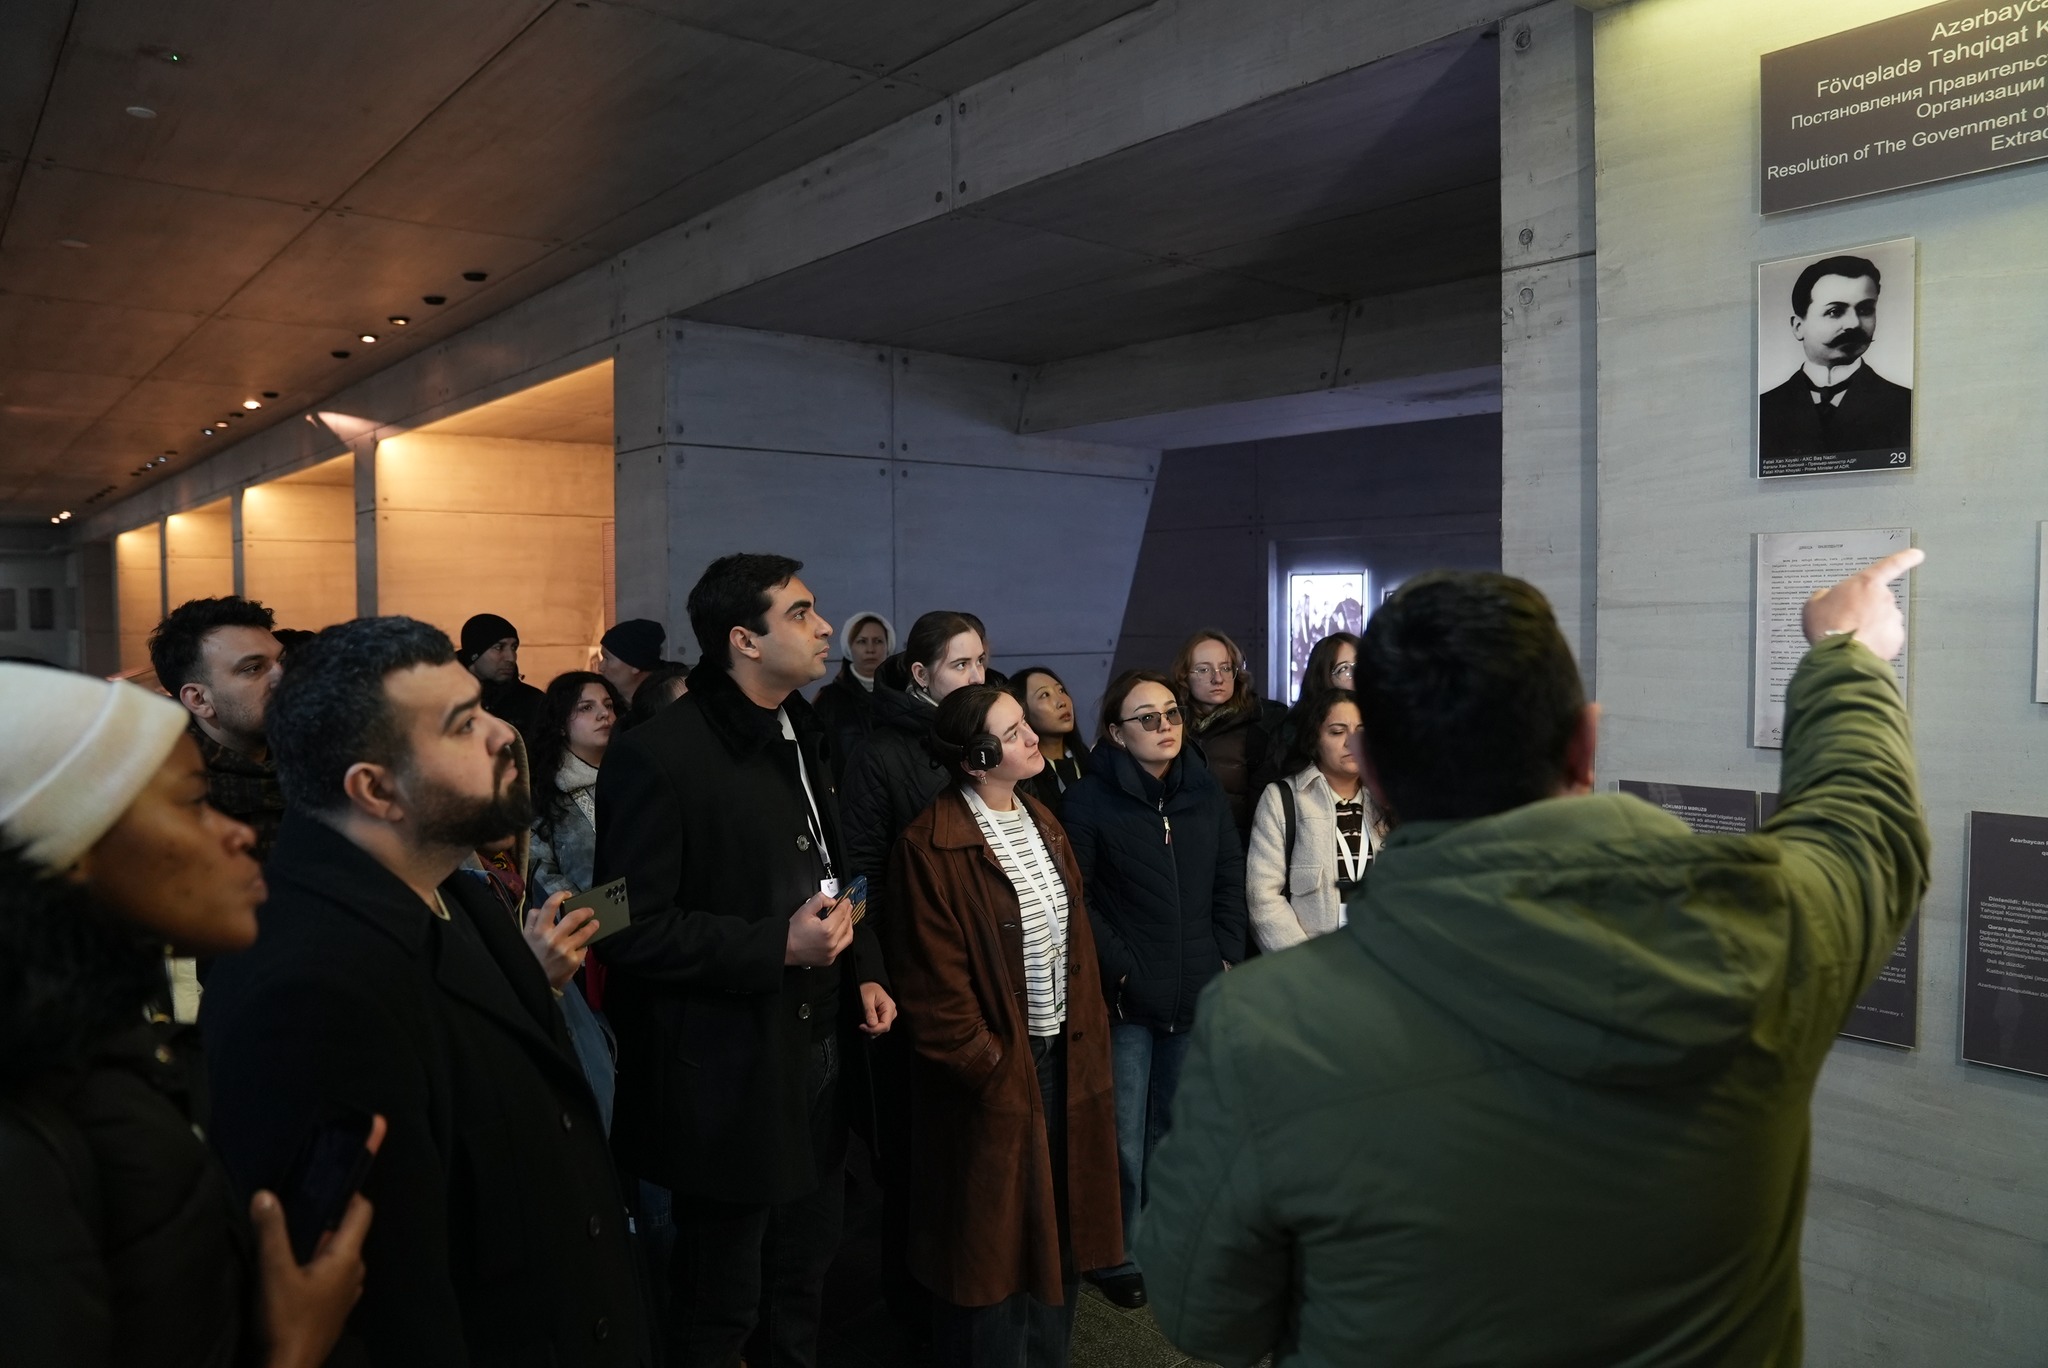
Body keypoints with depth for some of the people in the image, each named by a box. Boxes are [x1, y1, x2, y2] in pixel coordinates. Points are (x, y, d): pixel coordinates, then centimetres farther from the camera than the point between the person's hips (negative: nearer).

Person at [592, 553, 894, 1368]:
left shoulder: (801, 735, 8)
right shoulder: (658, 755, -19)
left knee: (804, 1280, 24)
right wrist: (777, 946, -25)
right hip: (729, 1070, -7)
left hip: (816, 1050, 8)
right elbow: (633, 928, -21)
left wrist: (863, 969, 5)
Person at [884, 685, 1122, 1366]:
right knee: (997, 1241, 10)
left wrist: (1089, 1038, 7)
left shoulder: (1040, 821, 6)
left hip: (1064, 1055, 7)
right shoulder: (931, 847, -19)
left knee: (1062, 1227, 20)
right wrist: (990, 1068, -13)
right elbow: (933, 986, -17)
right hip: (996, 1072, -7)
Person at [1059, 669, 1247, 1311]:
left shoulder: (1206, 791, 5)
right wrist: (1119, 968, -13)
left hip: (1197, 993, 5)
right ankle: (1117, 1256, 25)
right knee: (1124, 1136, 5)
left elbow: (1231, 880, 10)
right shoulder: (1090, 800, -10)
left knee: (1174, 1129, 19)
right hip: (1126, 997, -4)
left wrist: (1228, 958, 2)